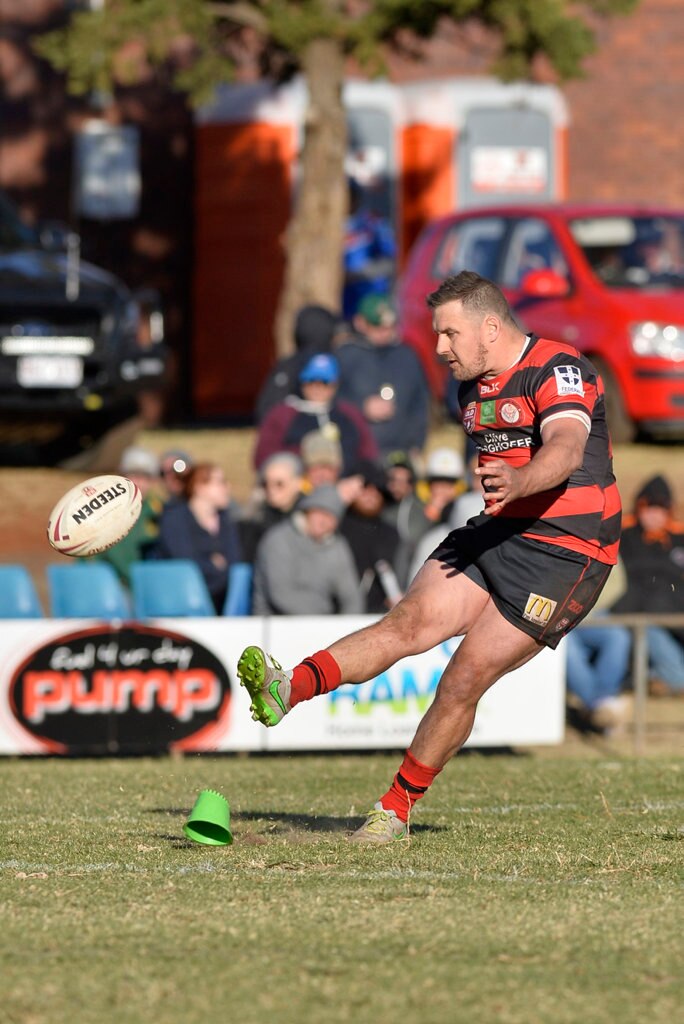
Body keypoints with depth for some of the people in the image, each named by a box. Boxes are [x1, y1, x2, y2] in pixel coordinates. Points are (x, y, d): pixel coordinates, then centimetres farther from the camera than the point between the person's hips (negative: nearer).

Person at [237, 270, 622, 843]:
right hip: (494, 535, 7)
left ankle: (396, 810, 1)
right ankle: (289, 690, -34)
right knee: (411, 622, -14)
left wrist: (520, 481, -52)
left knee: (467, 677, -10)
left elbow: (567, 449, -34)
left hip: (566, 549, -7)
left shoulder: (559, 370, -15)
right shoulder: (475, 388, 13)